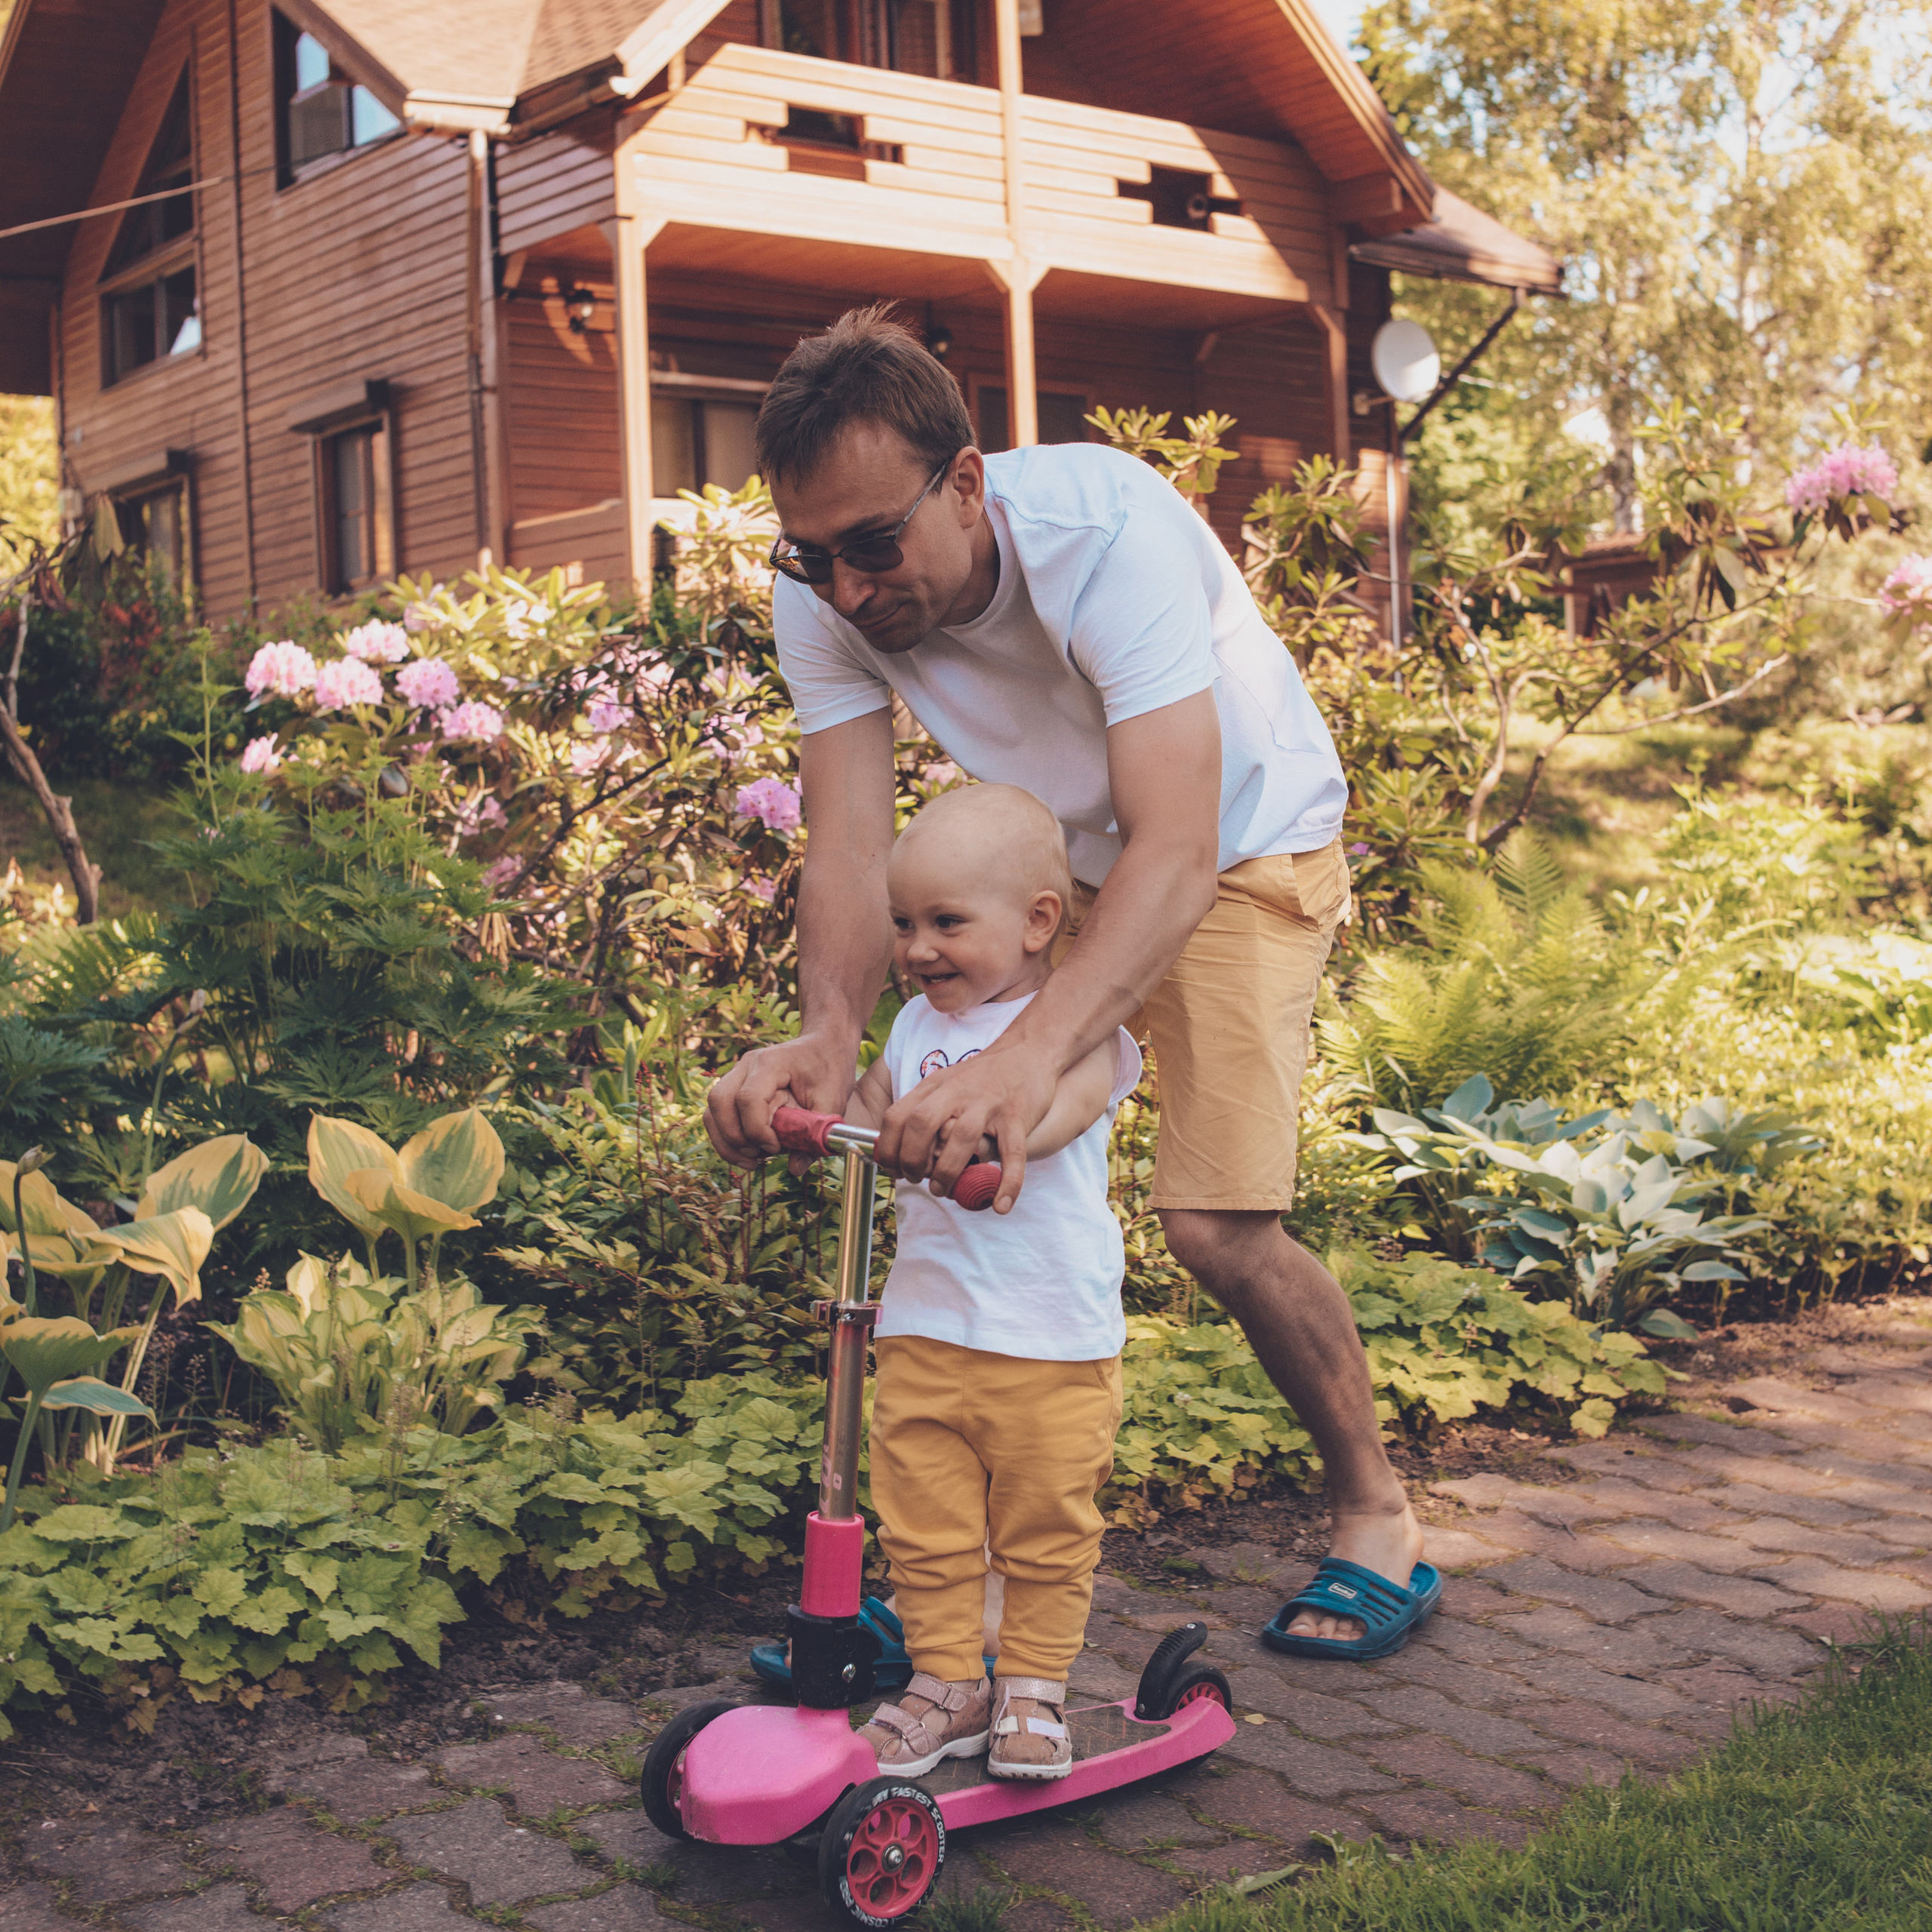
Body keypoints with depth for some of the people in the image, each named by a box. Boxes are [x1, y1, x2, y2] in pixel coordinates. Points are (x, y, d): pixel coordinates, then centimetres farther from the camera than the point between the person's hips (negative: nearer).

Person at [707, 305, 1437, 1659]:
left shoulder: (1106, 527, -37)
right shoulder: (823, 593, -21)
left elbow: (1175, 852, -46)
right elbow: (851, 843, -28)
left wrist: (1030, 1056, -63)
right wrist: (828, 1034, -50)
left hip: (1243, 849, -5)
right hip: (1056, 858, 5)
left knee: (1215, 1221, -16)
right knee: (976, 1166, -8)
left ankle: (1379, 1514, 8)